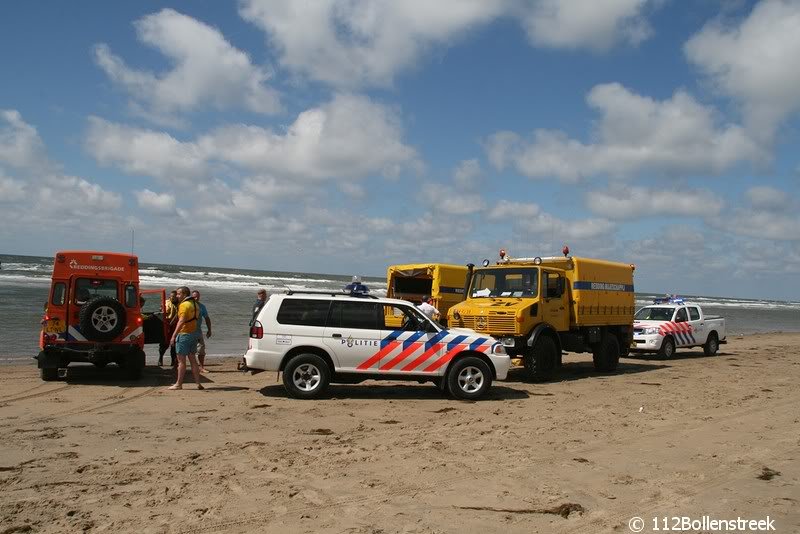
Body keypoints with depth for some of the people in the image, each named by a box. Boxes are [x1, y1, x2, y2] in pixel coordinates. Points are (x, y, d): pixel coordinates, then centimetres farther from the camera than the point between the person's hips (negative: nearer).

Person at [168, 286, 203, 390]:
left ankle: (179, 384, 3)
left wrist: (174, 336, -22)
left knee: (181, 360, -2)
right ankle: (198, 383, 11)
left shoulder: (184, 305, -15)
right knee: (192, 359, 12)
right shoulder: (195, 304, 14)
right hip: (194, 334, 9)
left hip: (184, 334, -9)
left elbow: (181, 321, -22)